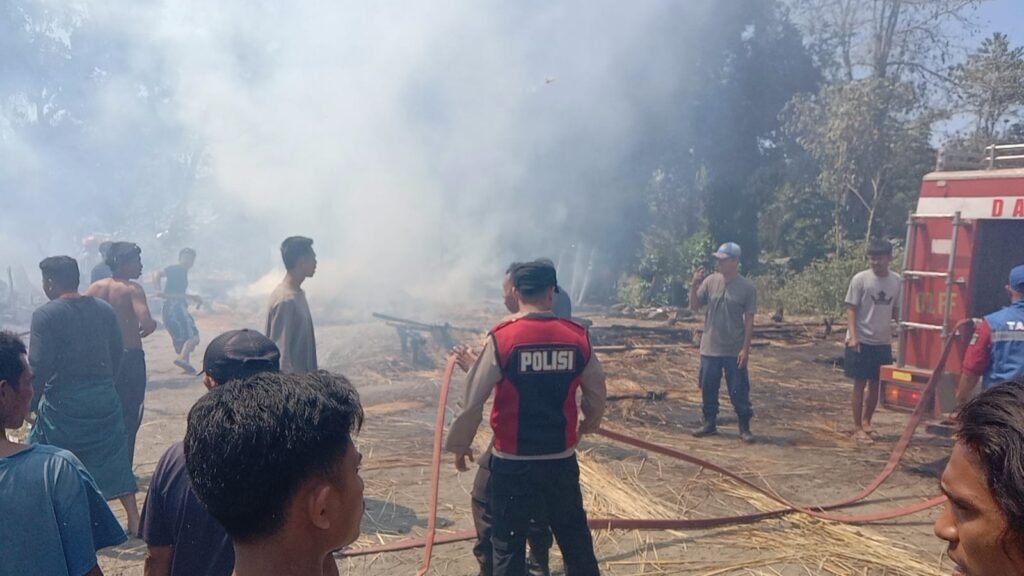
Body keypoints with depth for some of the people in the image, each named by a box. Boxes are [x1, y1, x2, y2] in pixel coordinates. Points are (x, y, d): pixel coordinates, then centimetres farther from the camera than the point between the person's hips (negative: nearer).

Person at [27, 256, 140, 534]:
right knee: (113, 458, 12)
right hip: (104, 397, 5)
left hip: (62, 400, -5)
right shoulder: (104, 309, 4)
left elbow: (39, 364, -13)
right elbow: (117, 352, 8)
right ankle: (134, 521, 12)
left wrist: (32, 401, -3)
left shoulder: (45, 315, -11)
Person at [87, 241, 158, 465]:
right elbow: (146, 324, -27)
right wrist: (152, 324, -5)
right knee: (129, 417, 5)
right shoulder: (132, 288, -14)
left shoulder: (96, 288, 4)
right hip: (130, 358, -6)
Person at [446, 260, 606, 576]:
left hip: (512, 463, -2)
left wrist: (459, 444, 7)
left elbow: (472, 401, -9)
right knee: (576, 541, 19)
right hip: (562, 460, 3)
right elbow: (596, 395, 9)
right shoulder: (578, 337, -4)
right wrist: (588, 424, 30)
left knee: (508, 547, 13)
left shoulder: (501, 338, -13)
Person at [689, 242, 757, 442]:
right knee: (708, 388, 11)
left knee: (739, 390, 3)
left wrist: (745, 348, -10)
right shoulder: (710, 281, 0)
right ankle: (710, 424, 26)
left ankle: (744, 428, 15)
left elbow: (749, 320, -6)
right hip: (709, 348, 3)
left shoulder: (747, 287, -7)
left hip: (734, 351, -3)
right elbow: (694, 307, 4)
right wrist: (694, 286, -12)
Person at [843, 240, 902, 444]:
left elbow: (896, 310, 12)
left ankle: (866, 422, 27)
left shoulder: (897, 281, 3)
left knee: (876, 385, 11)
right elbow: (851, 309, -8)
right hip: (862, 341, -4)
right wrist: (853, 337, -17)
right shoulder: (860, 279, -9)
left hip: (883, 342, 4)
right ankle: (857, 427, 9)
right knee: (860, 384, 1)